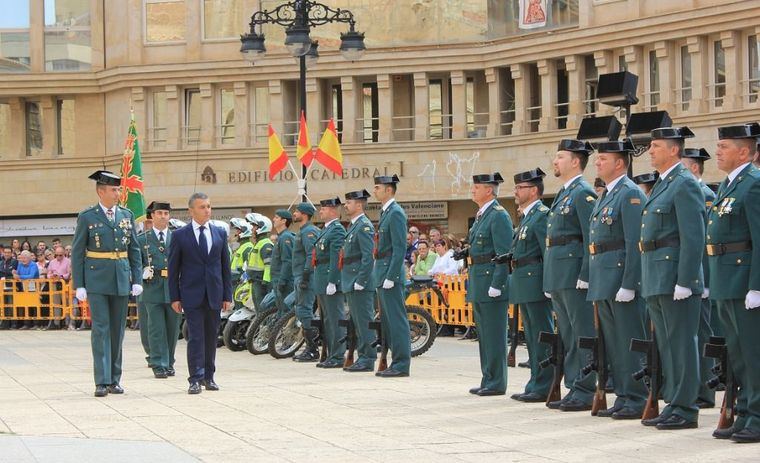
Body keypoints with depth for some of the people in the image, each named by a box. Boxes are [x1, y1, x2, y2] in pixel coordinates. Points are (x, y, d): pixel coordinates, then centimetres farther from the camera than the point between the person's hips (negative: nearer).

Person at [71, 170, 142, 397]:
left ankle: (115, 379, 14)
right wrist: (79, 285, -6)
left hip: (121, 280, 4)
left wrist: (137, 280, 4)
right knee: (101, 329, -6)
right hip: (97, 281, -4)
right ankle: (102, 381, -5)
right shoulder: (87, 217, -2)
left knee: (117, 330, 7)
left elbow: (134, 250, 11)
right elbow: (77, 252, -1)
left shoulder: (127, 215, 9)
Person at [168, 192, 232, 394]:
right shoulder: (180, 235, 0)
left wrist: (228, 295, 6)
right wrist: (174, 297, -4)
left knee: (211, 336, 8)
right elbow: (173, 269, 1)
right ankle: (195, 379, -7)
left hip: (214, 294, 3)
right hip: (191, 294, -3)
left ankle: (208, 377, 17)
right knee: (195, 337, -8)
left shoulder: (220, 233, 9)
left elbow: (225, 266, 11)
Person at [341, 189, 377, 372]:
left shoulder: (364, 226, -13)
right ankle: (362, 357, 17)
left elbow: (368, 257, -20)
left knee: (364, 322, -8)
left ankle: (368, 359, -7)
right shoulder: (353, 226, 19)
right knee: (357, 323, 13)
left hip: (360, 284, -10)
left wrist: (360, 282, -22)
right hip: (351, 284, 10)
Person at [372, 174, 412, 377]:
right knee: (387, 320, 12)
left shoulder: (396, 213, -13)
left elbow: (400, 248, -19)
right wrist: (380, 276, 18)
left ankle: (401, 364, -6)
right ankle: (396, 362, 17)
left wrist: (390, 277, -21)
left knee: (396, 319, -8)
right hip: (383, 275, 10)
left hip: (391, 273, -10)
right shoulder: (385, 212, 17)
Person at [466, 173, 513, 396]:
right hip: (479, 285, 10)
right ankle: (488, 380, 20)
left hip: (492, 282, -10)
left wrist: (496, 286, -21)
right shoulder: (481, 216, 17)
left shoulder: (499, 216, -13)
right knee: (484, 334, 13)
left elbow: (504, 254, -18)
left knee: (493, 335, -5)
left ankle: (496, 383, -1)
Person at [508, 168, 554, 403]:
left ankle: (543, 387, -5)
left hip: (535, 284, -10)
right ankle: (536, 386, 19)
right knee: (532, 337, 13)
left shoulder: (542, 215, -12)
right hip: (523, 286, 10)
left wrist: (548, 285, -21)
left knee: (541, 337, -7)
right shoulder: (526, 217, 19)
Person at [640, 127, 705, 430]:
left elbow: (694, 238, -18)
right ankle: (674, 403, 18)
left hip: (675, 278, -10)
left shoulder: (685, 184, -11)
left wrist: (684, 282, -22)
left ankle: (685, 409, -2)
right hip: (657, 280, 10)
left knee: (681, 344, -5)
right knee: (666, 345, 12)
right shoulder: (662, 185, 19)